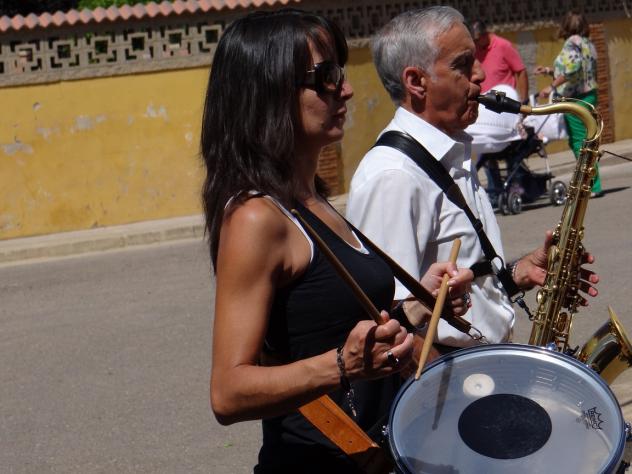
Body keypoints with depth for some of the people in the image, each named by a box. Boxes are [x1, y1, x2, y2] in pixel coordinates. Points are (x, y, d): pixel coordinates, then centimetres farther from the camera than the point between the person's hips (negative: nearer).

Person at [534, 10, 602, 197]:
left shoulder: (572, 42, -10)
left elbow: (573, 67, -26)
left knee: (580, 142, -6)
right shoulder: (588, 43, 17)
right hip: (589, 95, 9)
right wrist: (550, 71, 23)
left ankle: (593, 186, -7)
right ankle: (592, 184, 14)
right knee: (581, 142, 14)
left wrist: (552, 86, -21)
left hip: (576, 98, -9)